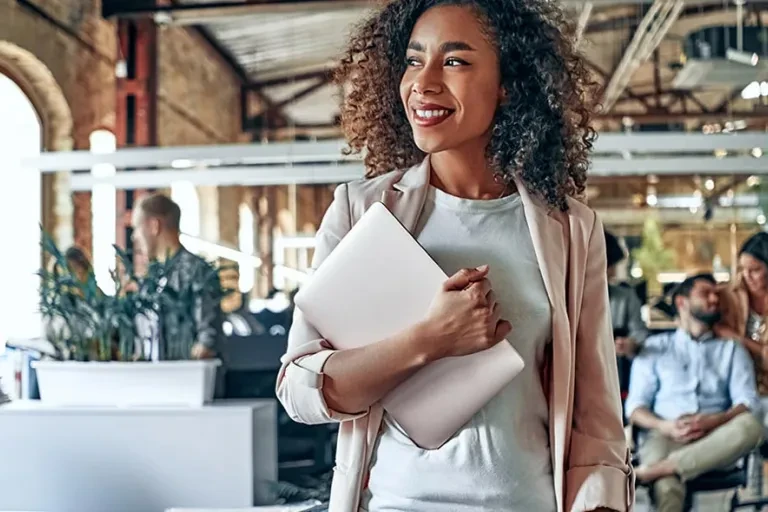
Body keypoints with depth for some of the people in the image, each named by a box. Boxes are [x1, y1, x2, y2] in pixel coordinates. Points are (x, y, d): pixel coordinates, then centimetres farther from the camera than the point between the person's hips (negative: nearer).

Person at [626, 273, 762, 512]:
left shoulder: (732, 349, 21)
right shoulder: (655, 346, 18)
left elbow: (748, 402, 6)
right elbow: (635, 406, 10)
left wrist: (714, 421, -16)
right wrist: (665, 427, -12)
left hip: (715, 440, 2)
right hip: (666, 437, -2)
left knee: (750, 425, -34)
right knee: (667, 487, -37)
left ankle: (656, 469, -39)